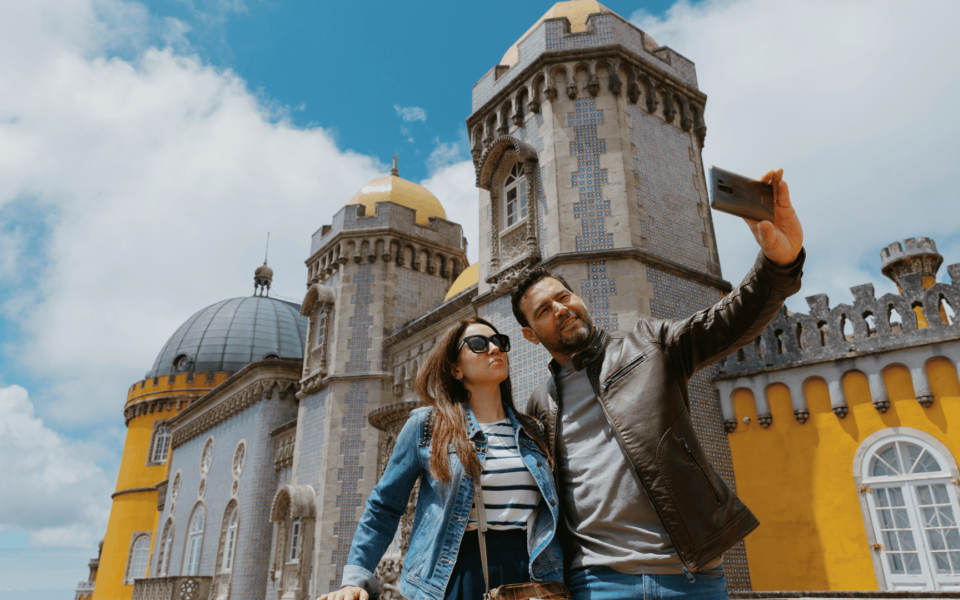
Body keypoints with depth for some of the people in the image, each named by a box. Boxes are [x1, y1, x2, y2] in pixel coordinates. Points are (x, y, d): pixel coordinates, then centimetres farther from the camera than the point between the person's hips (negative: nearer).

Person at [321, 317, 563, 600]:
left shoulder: (532, 431, 10)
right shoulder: (426, 425, 0)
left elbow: (547, 513, 13)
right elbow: (384, 506, 3)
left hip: (525, 574, 3)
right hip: (454, 574, -3)